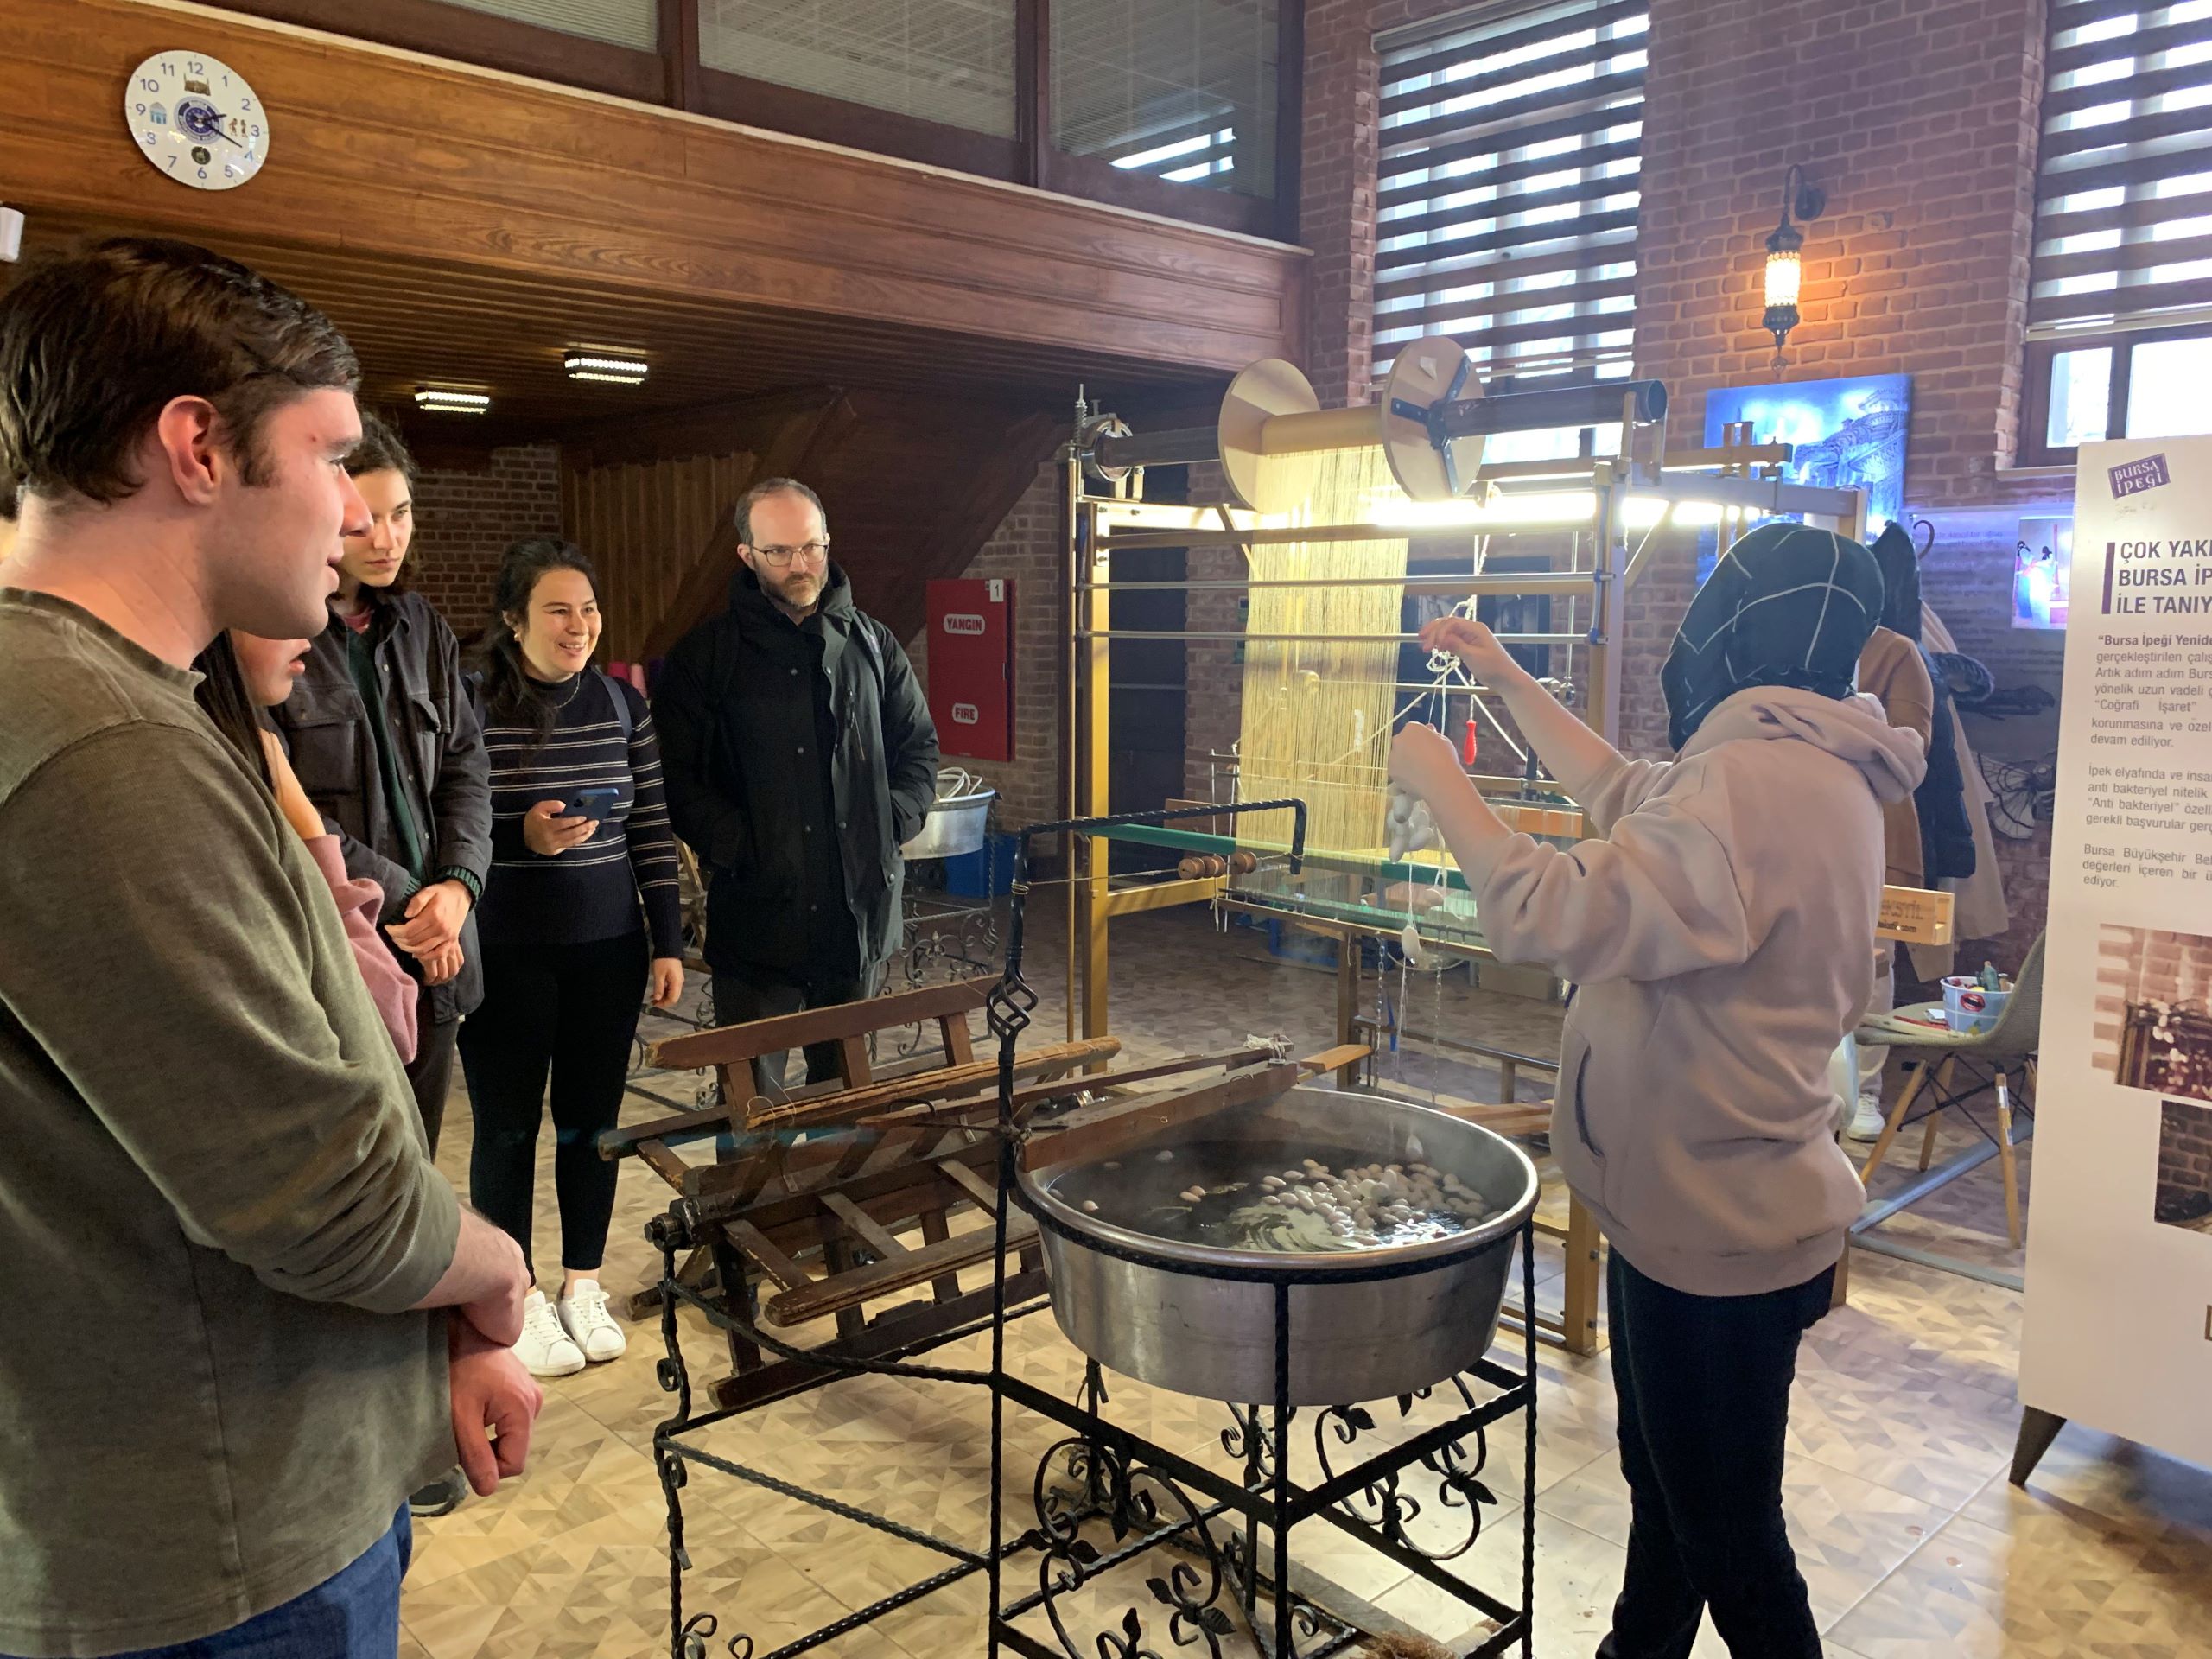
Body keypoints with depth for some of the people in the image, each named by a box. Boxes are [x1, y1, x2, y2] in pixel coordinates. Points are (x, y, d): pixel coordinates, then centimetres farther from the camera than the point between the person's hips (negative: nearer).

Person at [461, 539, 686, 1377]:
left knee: (592, 1117, 11)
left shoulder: (623, 705, 3)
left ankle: (582, 1284, 29)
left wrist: (667, 943, 4)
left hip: (607, 949, 3)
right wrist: (523, 838, -23)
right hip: (507, 954, -3)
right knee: (509, 1125, 8)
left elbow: (653, 834, 6)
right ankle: (516, 1300, 24)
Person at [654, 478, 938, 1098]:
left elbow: (920, 745, 14)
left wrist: (894, 825, -1)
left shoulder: (872, 644, 9)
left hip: (863, 905, 3)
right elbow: (678, 775, -5)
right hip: (758, 908, -3)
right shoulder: (707, 654, -1)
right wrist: (738, 848, -16)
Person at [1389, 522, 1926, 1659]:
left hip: (1718, 1233, -10)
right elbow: (1623, 797, 20)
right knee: (1663, 1486, 26)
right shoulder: (1805, 769, 7)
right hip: (1697, 1208, 10)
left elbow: (1549, 916, -31)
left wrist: (1438, 783, -17)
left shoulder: (1753, 784, -27)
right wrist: (1506, 682, 18)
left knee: (1726, 1535, 8)